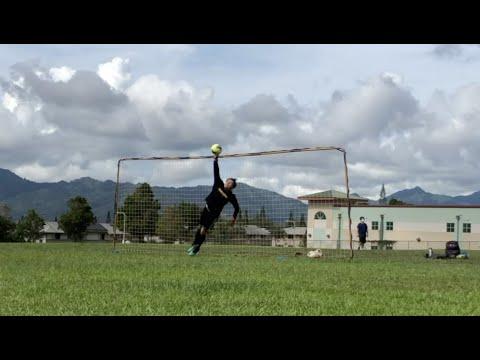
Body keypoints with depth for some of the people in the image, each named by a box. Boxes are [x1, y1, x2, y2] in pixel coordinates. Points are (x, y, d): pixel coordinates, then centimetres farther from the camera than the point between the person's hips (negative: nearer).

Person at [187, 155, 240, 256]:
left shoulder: (231, 196, -10)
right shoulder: (218, 185, -3)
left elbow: (237, 207, -2)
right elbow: (216, 172, -7)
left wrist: (234, 217, -9)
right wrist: (216, 159, -13)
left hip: (214, 214, -3)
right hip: (206, 209, 3)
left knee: (203, 231, -7)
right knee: (200, 227, 14)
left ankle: (196, 248, 8)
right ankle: (195, 245, 32)